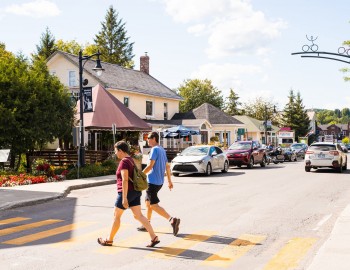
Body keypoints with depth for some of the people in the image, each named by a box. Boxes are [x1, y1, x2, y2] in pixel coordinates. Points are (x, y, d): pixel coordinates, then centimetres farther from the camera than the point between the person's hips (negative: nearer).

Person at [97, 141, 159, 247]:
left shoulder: (124, 161, -16)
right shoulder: (130, 160, 14)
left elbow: (125, 180, -23)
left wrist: (124, 198, -24)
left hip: (127, 192, -9)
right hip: (135, 192, 9)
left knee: (116, 215, 7)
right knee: (138, 215, 4)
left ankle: (109, 240, 20)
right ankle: (154, 238, -5)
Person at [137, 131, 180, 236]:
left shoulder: (155, 149, -13)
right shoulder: (162, 150, 15)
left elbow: (150, 166, -20)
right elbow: (167, 166, 18)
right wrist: (169, 181, 21)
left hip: (153, 181, -10)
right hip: (159, 182, 10)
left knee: (154, 205, -10)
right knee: (148, 202, 19)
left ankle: (172, 219, -23)